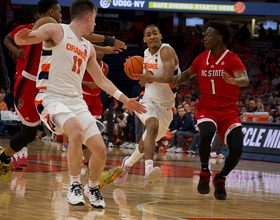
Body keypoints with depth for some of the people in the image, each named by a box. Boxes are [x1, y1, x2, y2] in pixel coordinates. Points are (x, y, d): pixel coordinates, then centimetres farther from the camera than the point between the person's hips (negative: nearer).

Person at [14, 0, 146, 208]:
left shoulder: (88, 48, 19)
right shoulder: (56, 31, -2)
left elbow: (101, 80, 29)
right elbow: (20, 39, -15)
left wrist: (125, 100, 25)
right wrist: (22, 36, -40)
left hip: (76, 101, 7)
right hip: (51, 98, -7)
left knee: (100, 150, -3)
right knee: (77, 132, -34)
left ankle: (92, 187, 27)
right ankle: (75, 185, -15)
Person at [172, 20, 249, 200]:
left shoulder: (232, 59, -7)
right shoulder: (202, 58, 8)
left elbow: (245, 80, -24)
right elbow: (189, 74, 27)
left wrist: (234, 81, -47)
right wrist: (177, 80, 5)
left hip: (228, 110, -2)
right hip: (206, 108, 2)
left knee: (237, 149, -19)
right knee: (206, 134, -32)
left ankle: (221, 179, 12)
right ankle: (205, 173, -8)